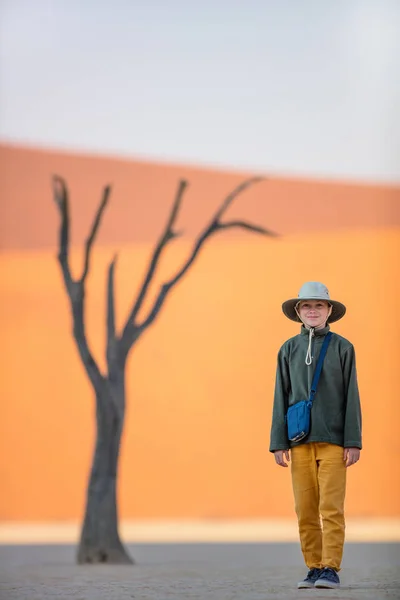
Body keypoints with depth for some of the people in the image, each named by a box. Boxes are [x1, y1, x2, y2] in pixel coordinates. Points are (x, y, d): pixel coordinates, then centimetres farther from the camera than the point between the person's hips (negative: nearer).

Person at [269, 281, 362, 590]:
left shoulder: (343, 348, 3)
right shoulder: (289, 350, 8)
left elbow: (352, 397, 1)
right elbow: (281, 398, 8)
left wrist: (354, 442, -5)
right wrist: (279, 443, 2)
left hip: (333, 441, -2)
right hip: (301, 441, 2)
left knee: (331, 508, -7)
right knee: (305, 510, 2)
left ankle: (331, 570, -4)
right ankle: (314, 569, 9)